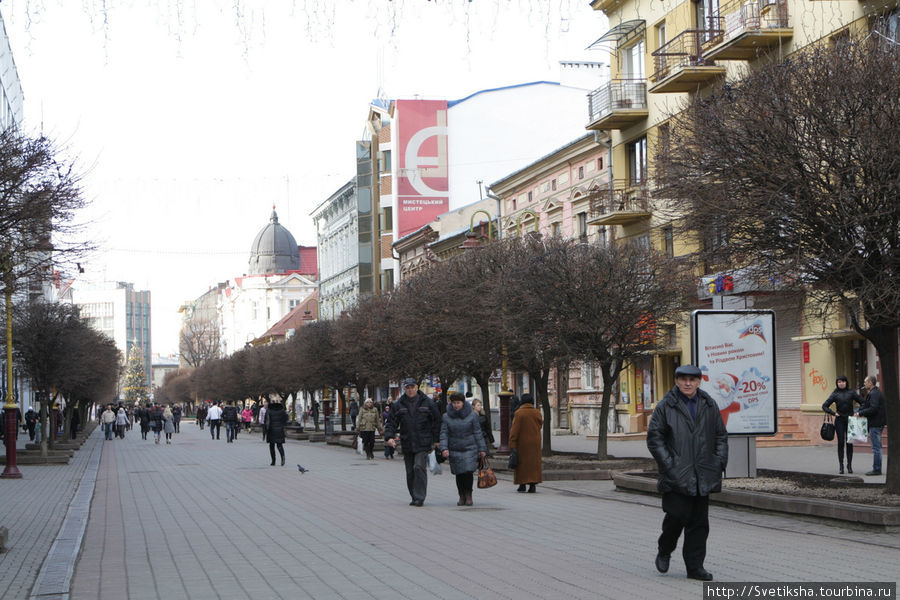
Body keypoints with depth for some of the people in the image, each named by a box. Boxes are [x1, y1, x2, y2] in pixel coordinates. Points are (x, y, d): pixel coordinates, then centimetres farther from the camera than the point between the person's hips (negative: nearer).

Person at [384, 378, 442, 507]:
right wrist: (389, 437, -10)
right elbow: (391, 423, 7)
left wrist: (436, 440, 5)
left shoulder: (427, 402, 2)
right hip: (407, 444, 3)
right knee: (410, 472, 7)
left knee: (419, 467, -16)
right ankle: (415, 497, 18)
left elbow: (436, 421, 7)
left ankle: (419, 497, -14)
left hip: (423, 443, -3)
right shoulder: (398, 405, 6)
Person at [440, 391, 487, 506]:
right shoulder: (446, 417, 2)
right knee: (459, 474, 2)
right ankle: (462, 496, 16)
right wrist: (444, 448, -13)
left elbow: (478, 432, 2)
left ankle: (469, 495, 3)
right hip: (454, 450, 2)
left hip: (470, 448, -2)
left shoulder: (472, 415, -1)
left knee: (468, 472, -11)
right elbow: (444, 434, 0)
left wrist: (482, 449, 1)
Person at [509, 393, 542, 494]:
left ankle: (522, 484, 9)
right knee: (534, 462, 7)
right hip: (535, 442, 3)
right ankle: (533, 485, 1)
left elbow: (515, 430, -13)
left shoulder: (519, 413, -12)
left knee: (522, 463, 7)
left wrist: (512, 444, -12)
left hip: (522, 443, -3)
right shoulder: (537, 413, 0)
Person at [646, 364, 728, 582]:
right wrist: (668, 464, -10)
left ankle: (695, 566, 11)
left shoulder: (709, 406, 10)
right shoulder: (665, 407, -1)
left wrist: (719, 462, 4)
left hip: (702, 477, 4)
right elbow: (654, 438, -2)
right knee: (677, 515, -8)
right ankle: (664, 551, 20)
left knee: (699, 522, 5)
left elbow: (721, 436, 16)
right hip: (676, 475, -4)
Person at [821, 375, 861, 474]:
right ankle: (841, 466, 4)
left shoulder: (851, 392, 4)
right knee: (841, 442, -1)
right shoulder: (835, 394, 4)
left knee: (849, 443, 2)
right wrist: (833, 413, -4)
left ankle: (849, 465, 11)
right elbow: (824, 406, 4)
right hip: (839, 421, 0)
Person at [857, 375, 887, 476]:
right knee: (877, 446, 14)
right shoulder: (877, 392, 17)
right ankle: (877, 468, 19)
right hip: (879, 422, 11)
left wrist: (860, 413, -16)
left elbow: (873, 409, -24)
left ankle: (876, 469, -4)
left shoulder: (873, 394, -16)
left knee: (876, 447, -6)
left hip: (875, 424, -11)